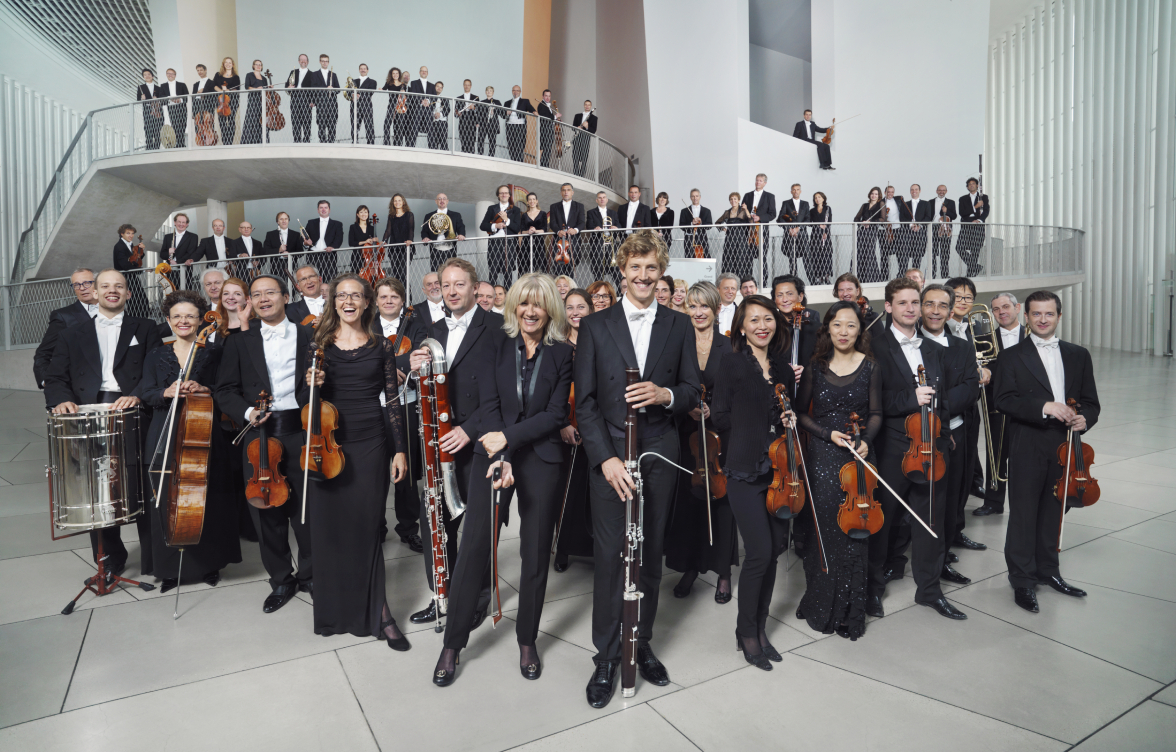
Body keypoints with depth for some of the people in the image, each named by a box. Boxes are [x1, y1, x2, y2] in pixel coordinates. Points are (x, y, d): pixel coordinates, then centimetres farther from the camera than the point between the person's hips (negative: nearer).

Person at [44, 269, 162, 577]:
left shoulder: (145, 329, 14)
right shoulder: (72, 335, 20)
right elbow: (55, 377, 12)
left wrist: (137, 395, -16)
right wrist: (62, 399, -9)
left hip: (134, 416, -2)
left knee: (141, 491, -5)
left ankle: (153, 560, 6)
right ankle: (110, 558, 21)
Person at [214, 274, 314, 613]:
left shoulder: (310, 337, 7)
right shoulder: (239, 342, 11)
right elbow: (226, 391, 7)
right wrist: (246, 412, -11)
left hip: (300, 430, -1)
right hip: (259, 434, 2)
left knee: (307, 508, 5)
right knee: (267, 512, 8)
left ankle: (310, 574, 24)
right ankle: (282, 579, 24)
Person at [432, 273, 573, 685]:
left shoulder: (562, 354, 2)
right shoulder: (497, 346, 3)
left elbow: (556, 414, -5)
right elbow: (489, 405, -4)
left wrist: (509, 437, -16)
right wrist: (500, 458, -16)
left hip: (540, 458, 0)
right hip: (492, 454, 0)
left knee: (536, 552, 8)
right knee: (475, 546, 0)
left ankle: (527, 641, 27)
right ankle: (452, 644, 17)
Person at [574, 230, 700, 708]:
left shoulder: (679, 327, 7)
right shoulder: (595, 327, 2)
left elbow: (692, 390, 7)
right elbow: (584, 401, -3)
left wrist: (665, 394, -16)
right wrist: (605, 457, -13)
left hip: (660, 454, 2)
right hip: (609, 454, -2)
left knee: (651, 553, 11)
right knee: (610, 554, 1)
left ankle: (641, 644, 30)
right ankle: (607, 657, 17)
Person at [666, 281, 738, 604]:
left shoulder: (729, 347, 0)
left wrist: (713, 411, -16)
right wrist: (687, 407, -14)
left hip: (720, 434, -1)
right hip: (687, 433, 1)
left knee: (720, 498, 5)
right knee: (687, 499, 6)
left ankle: (723, 572, 20)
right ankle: (689, 568, 22)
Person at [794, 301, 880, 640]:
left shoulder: (870, 367, 2)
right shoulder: (815, 366, 2)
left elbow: (876, 414, 6)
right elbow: (801, 413, 5)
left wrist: (866, 440, -13)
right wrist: (828, 434, -9)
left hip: (859, 457, 0)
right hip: (822, 458, 0)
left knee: (854, 530, 1)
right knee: (823, 531, 2)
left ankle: (851, 612, 17)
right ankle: (821, 607, 19)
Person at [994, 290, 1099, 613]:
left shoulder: (1079, 355, 12)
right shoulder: (1012, 356, 0)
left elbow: (1090, 401, 11)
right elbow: (1004, 400, -11)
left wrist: (1084, 418, -10)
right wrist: (1044, 407, -24)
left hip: (1064, 448, 4)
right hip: (1027, 450, -4)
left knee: (1053, 511, 15)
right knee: (1023, 514, 1)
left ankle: (1048, 570, 32)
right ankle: (1022, 580, 12)